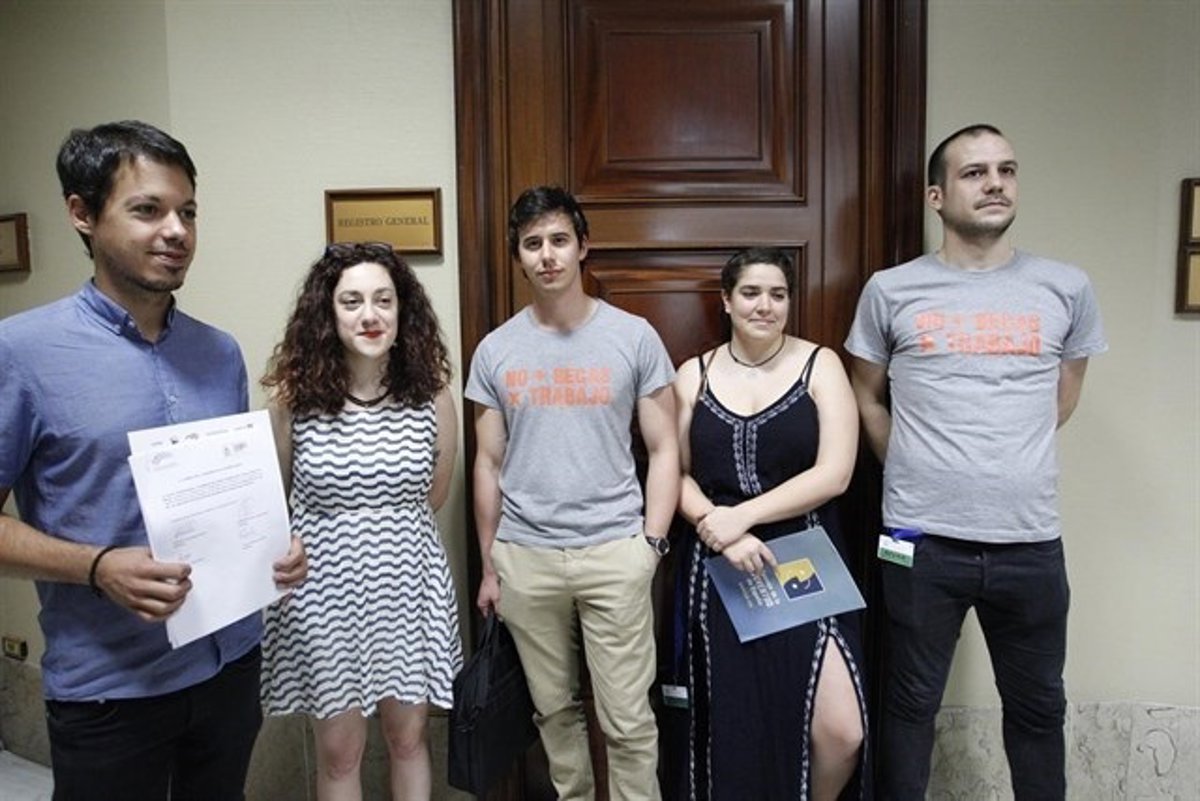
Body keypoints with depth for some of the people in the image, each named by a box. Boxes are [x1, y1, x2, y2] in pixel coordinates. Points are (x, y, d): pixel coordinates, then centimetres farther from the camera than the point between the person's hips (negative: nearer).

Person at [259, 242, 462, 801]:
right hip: (325, 584, -1)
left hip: (409, 580, 1)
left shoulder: (431, 393, -5)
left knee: (408, 737, 16)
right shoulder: (294, 394, -10)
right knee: (338, 750, 14)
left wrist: (387, 529, 6)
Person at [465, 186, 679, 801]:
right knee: (553, 708, 15)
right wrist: (488, 566, 9)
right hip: (524, 556, 2)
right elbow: (488, 464, 9)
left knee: (627, 720, 3)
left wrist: (652, 544, -6)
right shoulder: (495, 350, 4)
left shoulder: (634, 337, -1)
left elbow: (663, 450, 2)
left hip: (615, 551, -2)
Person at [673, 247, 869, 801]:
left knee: (841, 730, -8)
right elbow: (676, 473, 6)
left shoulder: (820, 365, -1)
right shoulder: (694, 375, 6)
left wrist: (740, 516, -15)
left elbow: (834, 474, -10)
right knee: (734, 724, 10)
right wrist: (717, 528, -12)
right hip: (720, 571, 2)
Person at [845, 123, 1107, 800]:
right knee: (912, 703, 13)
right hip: (923, 540, -2)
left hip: (1031, 541, 2)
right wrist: (917, 472, 8)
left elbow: (1062, 400, 16)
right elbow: (869, 400, 10)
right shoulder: (891, 291, -1)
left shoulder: (1067, 289, 3)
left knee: (1038, 705, 19)